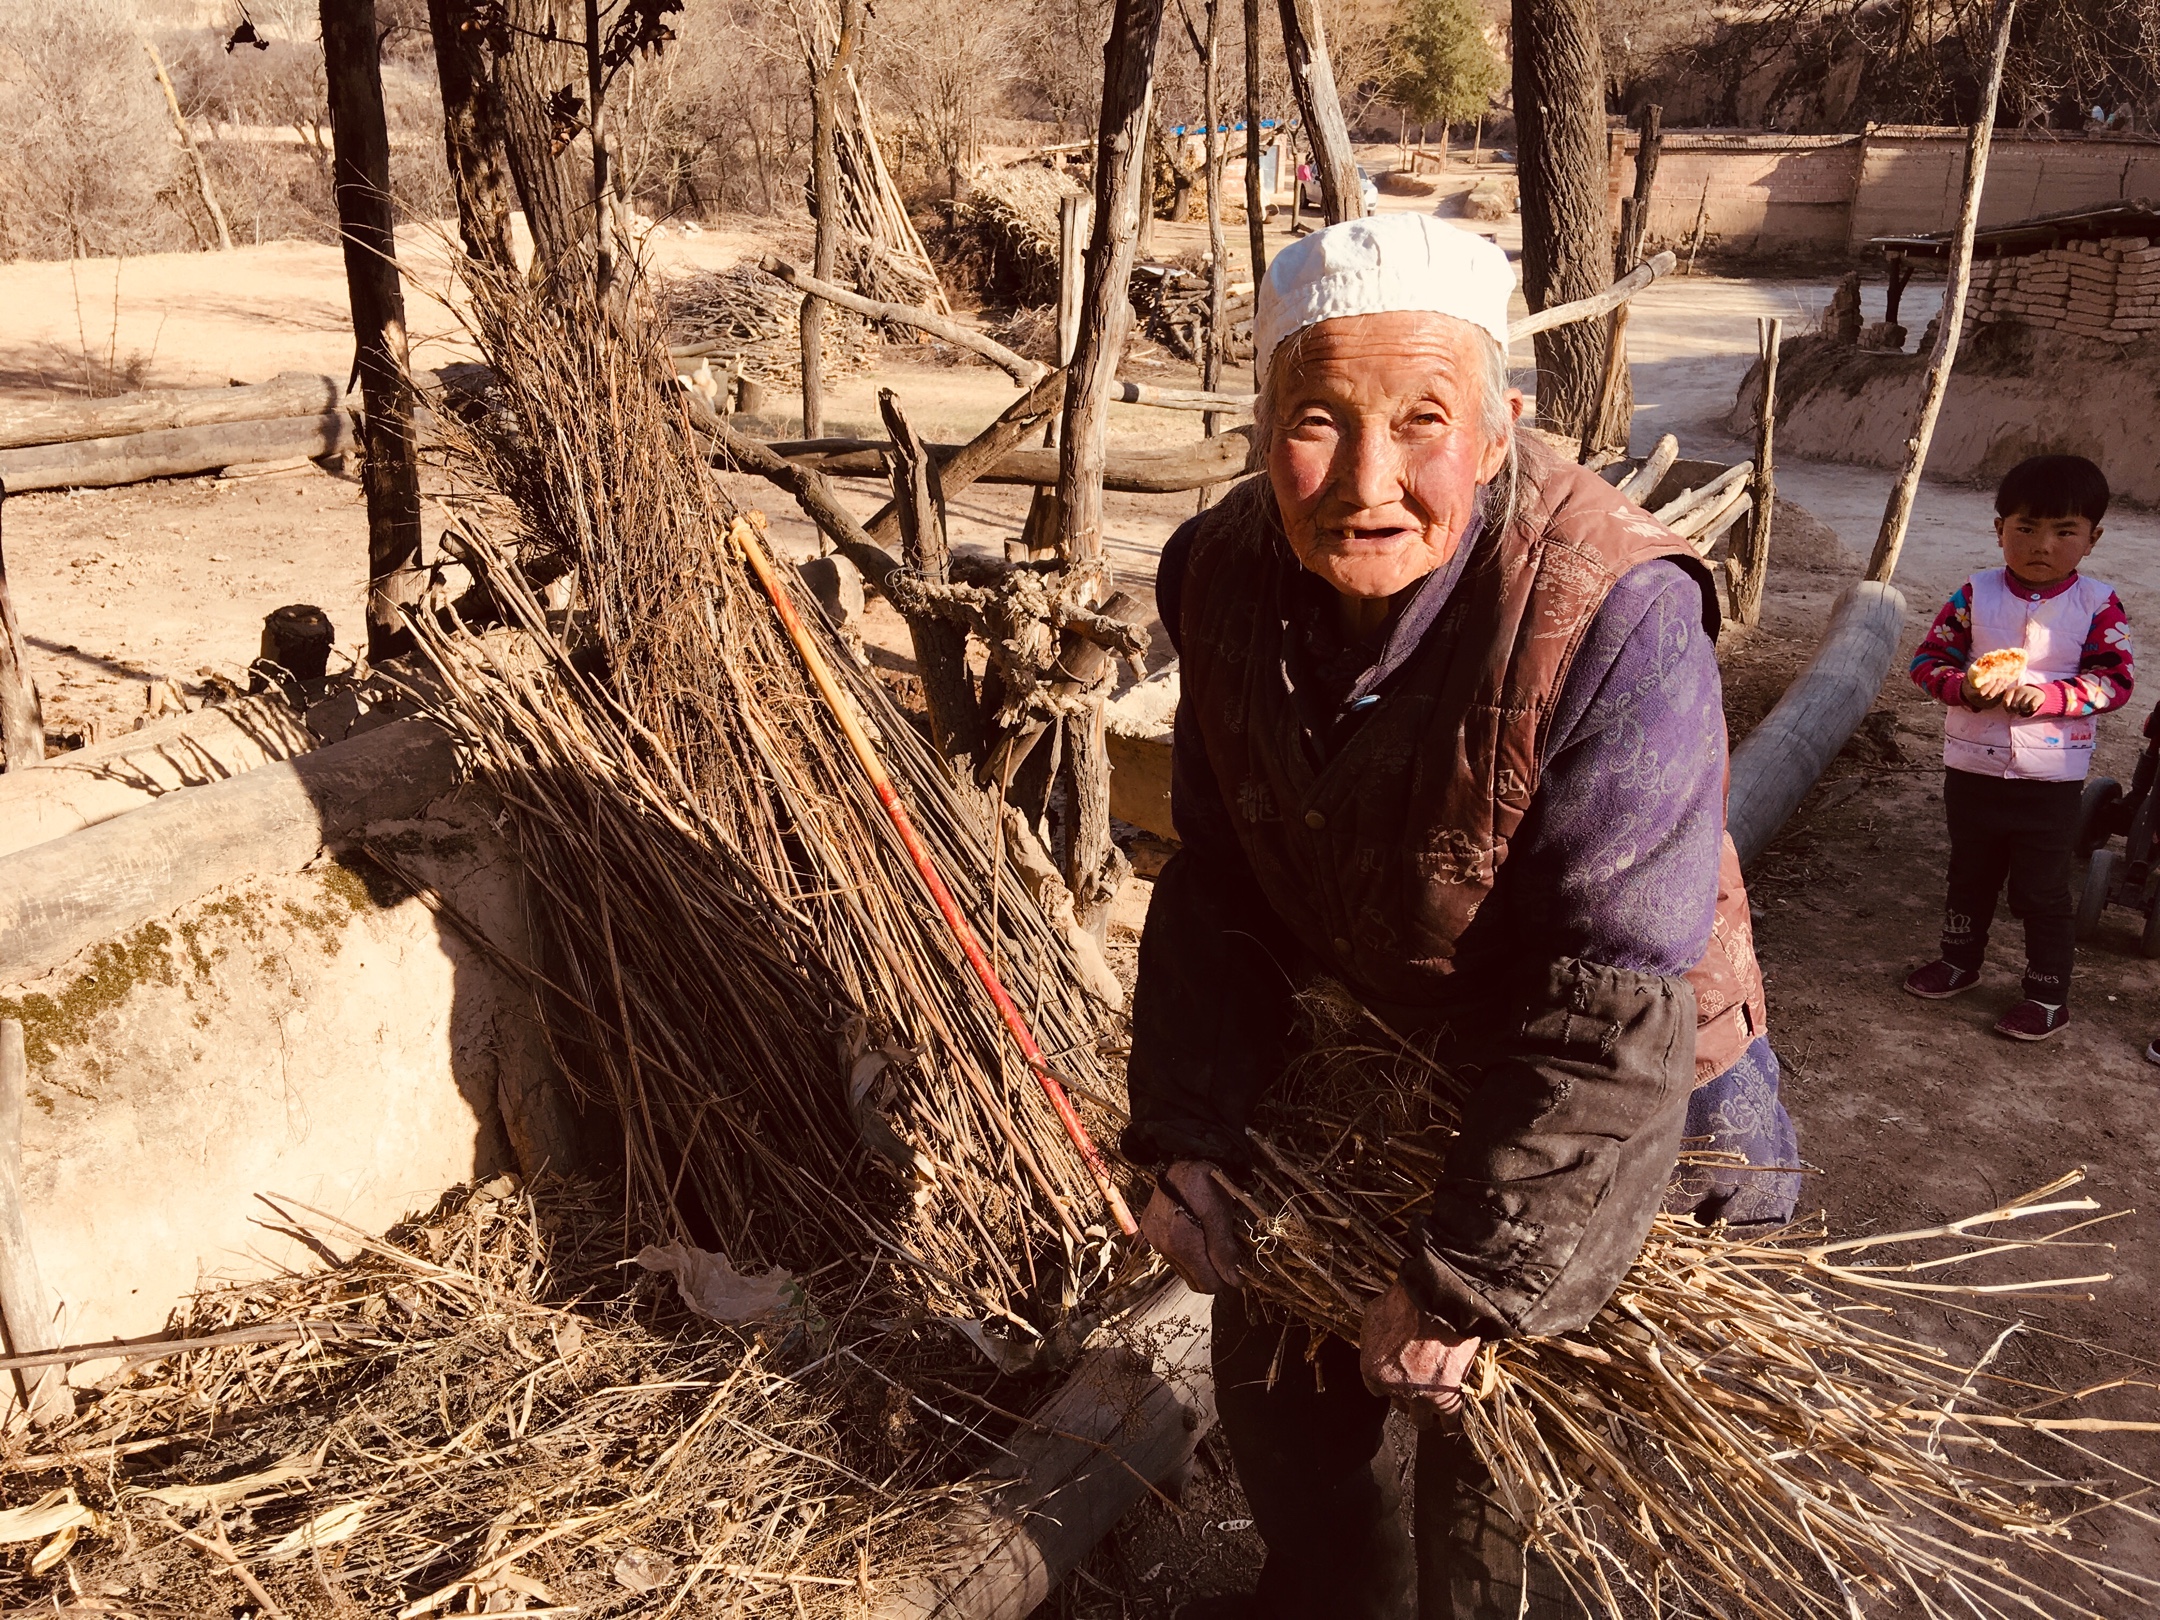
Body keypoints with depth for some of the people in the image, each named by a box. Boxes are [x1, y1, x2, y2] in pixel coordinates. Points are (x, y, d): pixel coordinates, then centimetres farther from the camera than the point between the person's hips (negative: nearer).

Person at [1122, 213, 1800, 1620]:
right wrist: (1189, 1138, -10)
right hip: (1373, 1052, 6)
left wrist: (1469, 1282, -27)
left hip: (1612, 1100, -5)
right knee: (1277, 1368, 23)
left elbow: (1613, 1014, -32)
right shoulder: (1232, 578, -14)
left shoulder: (1614, 621, -34)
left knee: (1494, 1478, 7)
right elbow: (1218, 891, -4)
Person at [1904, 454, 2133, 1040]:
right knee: (1970, 874, 21)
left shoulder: (2098, 606, -8)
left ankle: (2049, 994, 23)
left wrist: (2045, 696, -25)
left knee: (2042, 890, 7)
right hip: (1972, 768, 3)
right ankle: (1959, 960, 42)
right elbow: (1927, 661, -3)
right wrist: (1965, 687, -23)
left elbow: (2114, 681, -11)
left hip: (2051, 778, -2)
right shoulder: (1974, 596, -5)